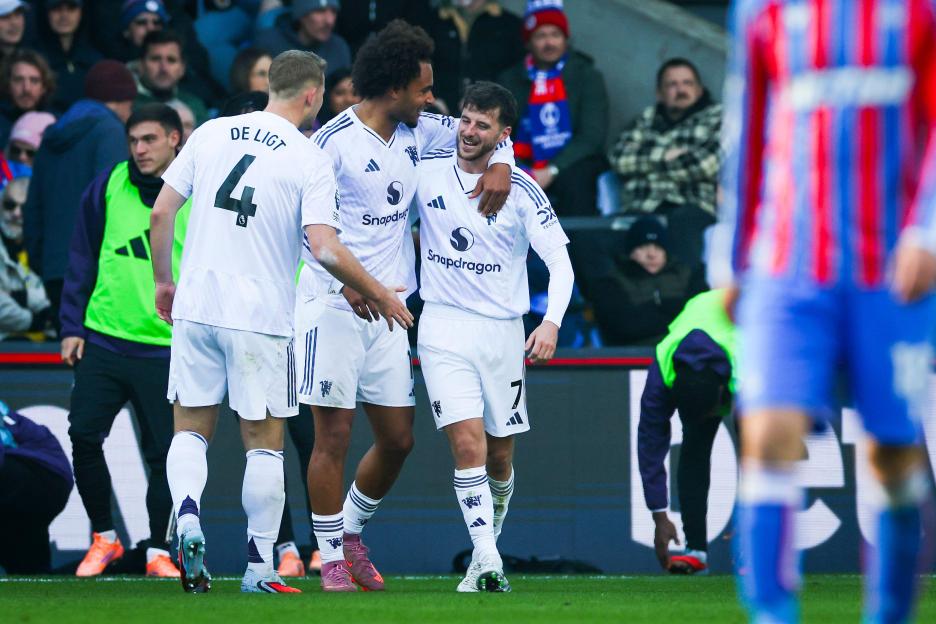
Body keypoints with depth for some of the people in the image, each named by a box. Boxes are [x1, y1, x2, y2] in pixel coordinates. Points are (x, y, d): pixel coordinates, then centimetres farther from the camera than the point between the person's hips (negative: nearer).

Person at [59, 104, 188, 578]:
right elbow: (82, 260, 9)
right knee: (84, 435, -4)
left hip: (166, 351, -2)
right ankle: (104, 538, 14)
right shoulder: (108, 188, 3)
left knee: (163, 452, -1)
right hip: (102, 339, 2)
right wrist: (72, 327, 4)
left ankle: (159, 552, 12)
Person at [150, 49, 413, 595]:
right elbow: (324, 247, -15)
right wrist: (380, 294, -2)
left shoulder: (211, 134, 5)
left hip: (196, 305, 3)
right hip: (260, 315, -3)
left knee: (191, 430, 13)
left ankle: (186, 515, -13)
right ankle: (260, 565, 7)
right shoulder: (310, 160, -7)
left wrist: (164, 280, 21)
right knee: (264, 442, 7)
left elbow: (161, 212, 7)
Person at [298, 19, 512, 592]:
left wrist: (500, 164, 1)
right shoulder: (335, 142, -13)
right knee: (335, 434, -5)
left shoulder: (417, 132, 8)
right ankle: (332, 558, 5)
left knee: (398, 438, 8)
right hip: (333, 305, -7)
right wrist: (345, 282, -25)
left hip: (387, 309, 7)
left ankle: (351, 531, 29)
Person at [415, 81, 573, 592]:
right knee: (467, 443, -16)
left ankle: (488, 545, 30)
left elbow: (560, 262, -5)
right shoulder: (427, 173, -1)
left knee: (499, 456, 8)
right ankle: (487, 563, -20)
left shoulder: (521, 191, -4)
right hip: (443, 328, -1)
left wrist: (551, 323, -21)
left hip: (502, 331, 1)